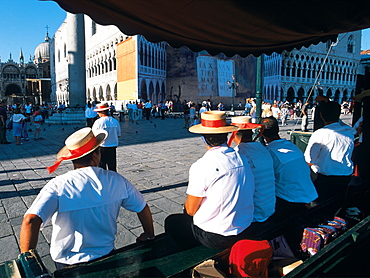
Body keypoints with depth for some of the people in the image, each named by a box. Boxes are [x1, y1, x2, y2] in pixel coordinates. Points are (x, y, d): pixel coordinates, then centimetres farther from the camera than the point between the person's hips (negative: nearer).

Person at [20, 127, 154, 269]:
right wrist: (149, 236, 13)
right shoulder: (116, 181, -13)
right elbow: (143, 209, -3)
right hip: (105, 256, 1)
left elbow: (30, 221, -32)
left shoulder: (58, 186, -21)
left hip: (65, 262, 0)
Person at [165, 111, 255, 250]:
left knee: (171, 222, 17)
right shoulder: (242, 160, -4)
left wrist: (187, 205, 11)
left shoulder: (201, 167, -23)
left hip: (216, 239, -6)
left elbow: (191, 210, -14)